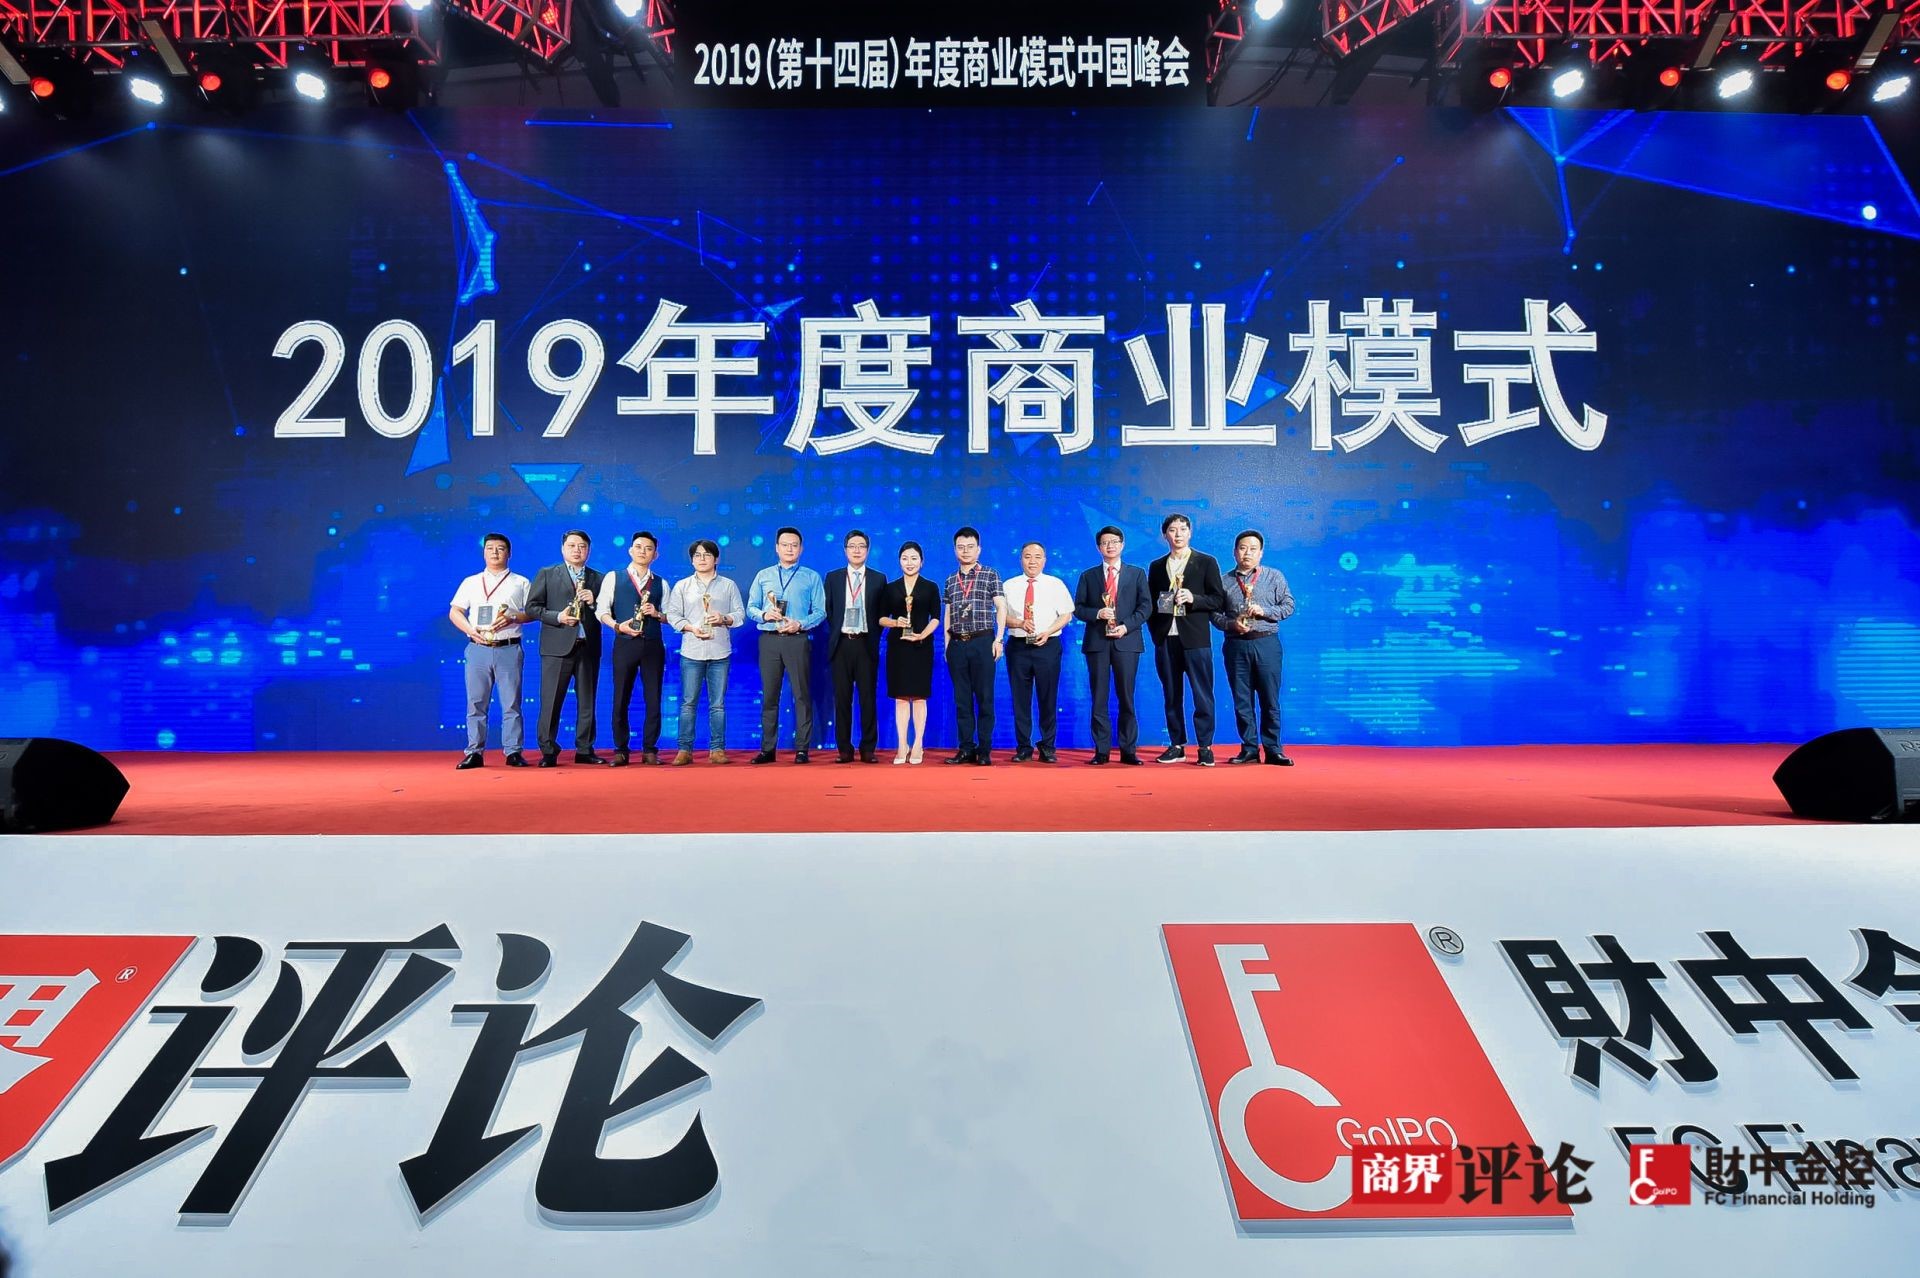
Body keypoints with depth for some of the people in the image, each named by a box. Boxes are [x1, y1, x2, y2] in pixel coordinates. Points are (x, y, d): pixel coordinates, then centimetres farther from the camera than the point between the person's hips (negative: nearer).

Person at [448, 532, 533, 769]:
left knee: (511, 703, -1)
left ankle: (513, 751, 4)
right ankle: (474, 752, 8)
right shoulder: (470, 583, 16)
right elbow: (454, 612, 11)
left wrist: (513, 618, -13)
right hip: (478, 648, 2)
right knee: (475, 703, 2)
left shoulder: (521, 583, 11)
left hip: (509, 649, -2)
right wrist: (471, 630, -7)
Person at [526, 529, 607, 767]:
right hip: (557, 647, -2)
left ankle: (585, 750, 13)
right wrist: (557, 617, -13)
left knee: (587, 703, 6)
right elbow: (532, 607, 1)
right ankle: (548, 752, 6)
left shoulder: (598, 578, 14)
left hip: (588, 647, 3)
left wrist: (594, 602, -8)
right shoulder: (547, 574, 8)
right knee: (551, 702, -2)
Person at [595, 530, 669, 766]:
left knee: (653, 700, 3)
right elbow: (602, 611, 1)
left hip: (653, 645, 2)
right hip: (625, 643, -2)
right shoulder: (613, 578, 7)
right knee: (621, 700, 2)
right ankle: (621, 751, 11)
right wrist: (617, 626, -15)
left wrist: (657, 614, -8)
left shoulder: (661, 584, 13)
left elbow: (670, 617, 12)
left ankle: (649, 750, 11)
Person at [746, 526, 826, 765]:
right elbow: (751, 608, 13)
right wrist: (764, 615, -8)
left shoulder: (812, 577, 9)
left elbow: (820, 611, 3)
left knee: (802, 694, -3)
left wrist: (800, 624, -13)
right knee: (769, 695, 3)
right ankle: (767, 749, 9)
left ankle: (801, 749, 2)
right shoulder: (763, 576, 16)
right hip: (769, 640, 2)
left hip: (798, 640, -2)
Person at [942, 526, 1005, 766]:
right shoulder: (951, 580, 14)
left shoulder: (990, 575, 4)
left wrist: (999, 639, -7)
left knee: (984, 697, -1)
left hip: (982, 641, -3)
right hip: (957, 644, 4)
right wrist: (947, 643, 9)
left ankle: (984, 750, 4)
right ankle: (966, 748, 11)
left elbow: (1001, 607, 0)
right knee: (961, 698, 5)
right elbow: (947, 613, 16)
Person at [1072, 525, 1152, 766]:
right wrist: (1097, 613, -11)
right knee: (1099, 698, 1)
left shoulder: (1137, 574, 11)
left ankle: (1128, 750, 6)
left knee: (1126, 697, 1)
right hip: (1097, 642, 1)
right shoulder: (1088, 576, 12)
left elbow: (1145, 606, 4)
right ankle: (1101, 750, 5)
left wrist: (1127, 626, -10)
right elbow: (1078, 608, 8)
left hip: (1127, 641, -1)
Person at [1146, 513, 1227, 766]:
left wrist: (1193, 599, -14)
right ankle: (1176, 745, 13)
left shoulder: (1207, 562, 5)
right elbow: (1150, 603, 16)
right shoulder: (1156, 566, 14)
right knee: (1171, 696, 6)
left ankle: (1205, 746, 3)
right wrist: (1155, 632, 4)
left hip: (1195, 639, -3)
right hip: (1165, 639, 3)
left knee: (1202, 695, -4)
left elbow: (1218, 599, 2)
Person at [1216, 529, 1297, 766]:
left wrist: (1264, 611, -11)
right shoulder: (1224, 581, 9)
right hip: (1236, 645, 1)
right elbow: (1215, 613, 8)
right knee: (1242, 700, 4)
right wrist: (1231, 624, -10)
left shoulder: (1274, 576, 7)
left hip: (1266, 643, -1)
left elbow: (1288, 606, 4)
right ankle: (1249, 749, 11)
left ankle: (1273, 749, 8)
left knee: (1270, 699, 0)